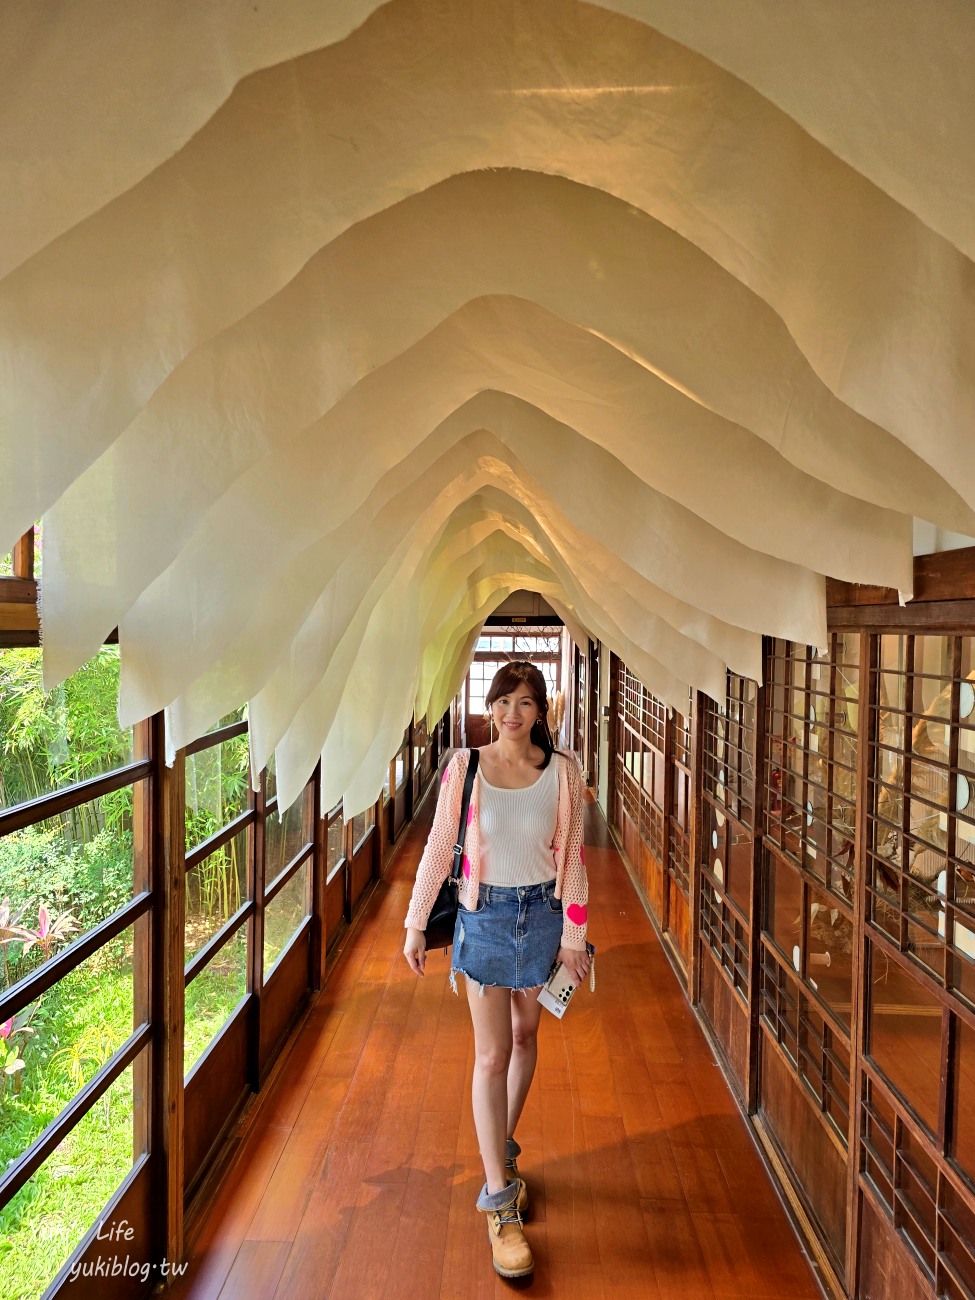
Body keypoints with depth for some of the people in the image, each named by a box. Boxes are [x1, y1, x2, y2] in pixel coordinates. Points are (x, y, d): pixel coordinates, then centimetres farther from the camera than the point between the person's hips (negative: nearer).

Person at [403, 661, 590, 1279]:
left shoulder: (562, 770, -7)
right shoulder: (466, 766, -9)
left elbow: (573, 856, -2)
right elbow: (439, 846, -4)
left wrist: (573, 934, -2)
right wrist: (416, 924, -2)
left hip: (543, 912, 2)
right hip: (485, 914, -2)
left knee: (524, 1036, 18)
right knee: (492, 1054, 0)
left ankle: (504, 1150, 42)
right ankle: (499, 1201, 11)